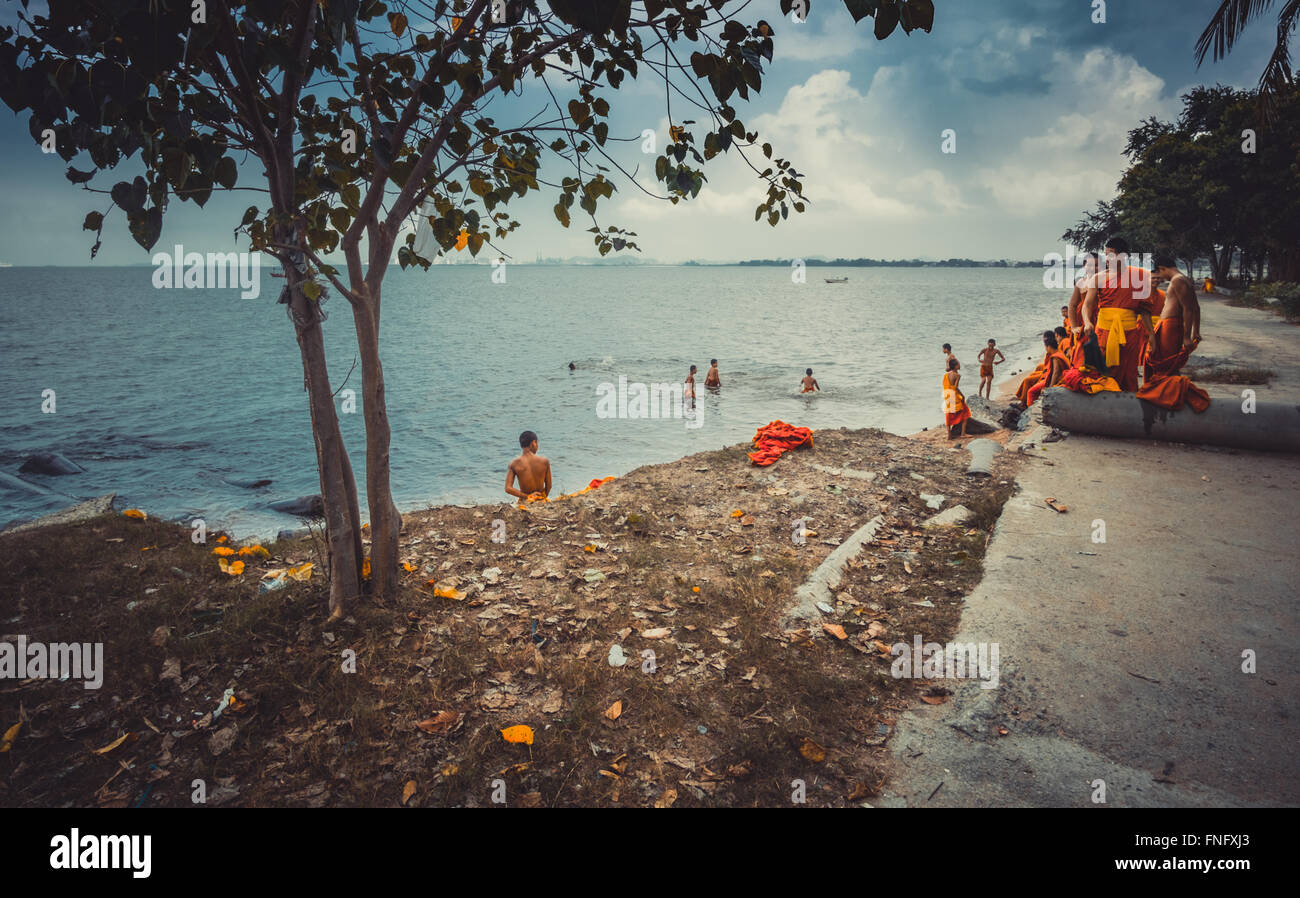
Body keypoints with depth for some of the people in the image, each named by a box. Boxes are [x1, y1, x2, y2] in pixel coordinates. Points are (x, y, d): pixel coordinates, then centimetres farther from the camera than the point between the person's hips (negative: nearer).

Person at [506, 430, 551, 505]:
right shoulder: (545, 461, -8)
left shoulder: (514, 464, -8)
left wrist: (527, 496, -9)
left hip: (525, 502, 0)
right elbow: (548, 486, 1)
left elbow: (508, 488, -14)